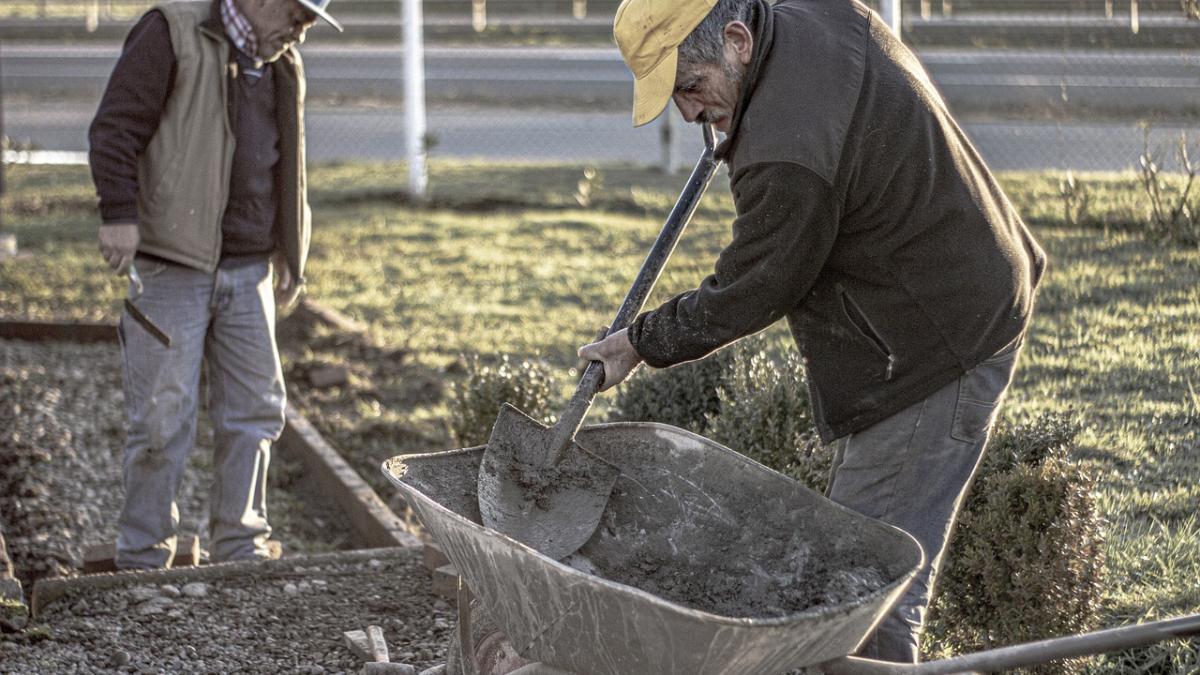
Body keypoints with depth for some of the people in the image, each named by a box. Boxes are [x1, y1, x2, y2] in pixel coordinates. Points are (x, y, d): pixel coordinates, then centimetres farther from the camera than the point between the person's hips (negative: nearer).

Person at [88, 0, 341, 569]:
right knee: (163, 416, -4)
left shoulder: (282, 64, 15)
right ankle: (143, 560, 7)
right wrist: (120, 214, -22)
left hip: (248, 269, 7)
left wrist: (289, 253, 22)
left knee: (254, 410, 8)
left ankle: (240, 553, 18)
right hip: (170, 264, -7)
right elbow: (115, 129, -12)